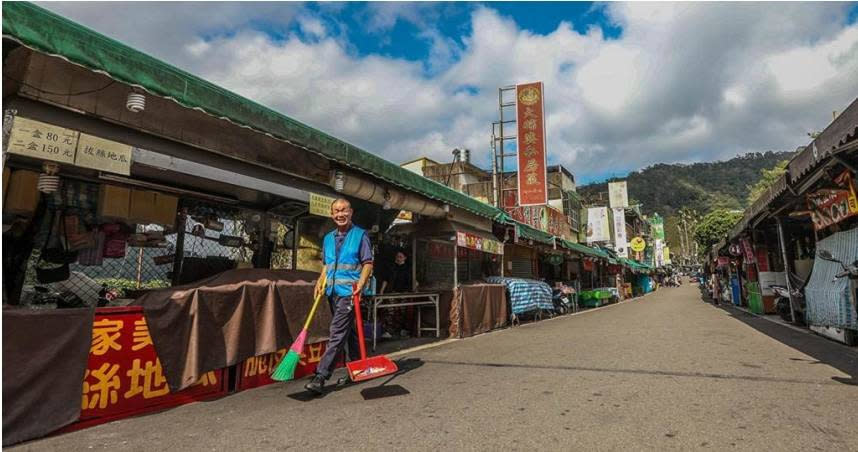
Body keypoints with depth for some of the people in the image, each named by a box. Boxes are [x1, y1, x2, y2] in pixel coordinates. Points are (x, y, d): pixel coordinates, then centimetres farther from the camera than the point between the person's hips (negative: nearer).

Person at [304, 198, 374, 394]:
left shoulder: (360, 235, -1)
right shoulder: (328, 238, 16)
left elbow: (368, 263, -5)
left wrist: (361, 283, -20)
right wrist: (321, 281, 5)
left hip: (349, 292, -6)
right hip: (332, 291, 7)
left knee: (337, 334, -9)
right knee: (348, 332, 16)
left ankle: (320, 377, -7)